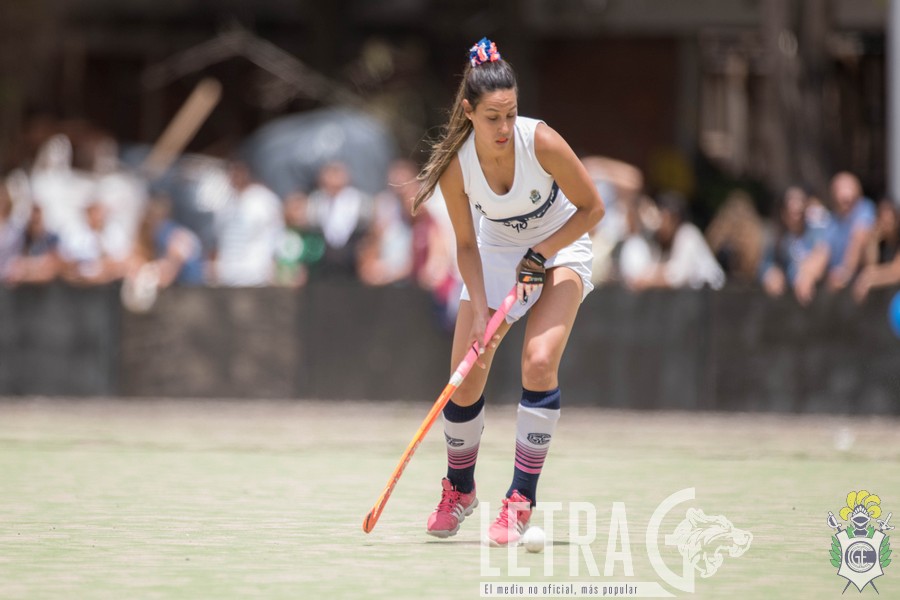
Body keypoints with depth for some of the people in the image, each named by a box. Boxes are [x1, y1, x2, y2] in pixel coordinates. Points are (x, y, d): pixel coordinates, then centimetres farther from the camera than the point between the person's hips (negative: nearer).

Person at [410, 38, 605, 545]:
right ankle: (460, 490, 25)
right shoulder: (455, 166, -22)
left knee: (539, 364, -25)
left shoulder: (542, 142, -29)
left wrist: (542, 254, -22)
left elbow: (593, 208, -16)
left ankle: (522, 501, -17)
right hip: (497, 251, 2)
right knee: (464, 384, -3)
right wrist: (480, 314, -18)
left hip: (561, 248, -2)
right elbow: (467, 245, -9)